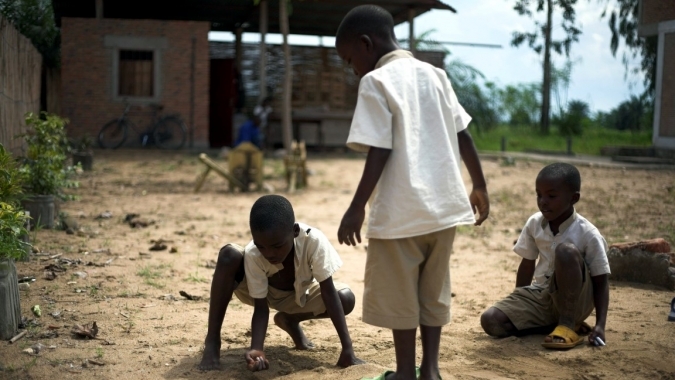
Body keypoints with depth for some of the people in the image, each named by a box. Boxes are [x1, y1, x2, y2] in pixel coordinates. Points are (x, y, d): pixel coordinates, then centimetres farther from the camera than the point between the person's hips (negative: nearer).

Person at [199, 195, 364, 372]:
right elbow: (261, 308, -28)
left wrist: (347, 348, -37)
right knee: (229, 255, -34)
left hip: (299, 294, 2)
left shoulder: (314, 240, -38)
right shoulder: (253, 255, -35)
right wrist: (256, 349, -47)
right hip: (263, 291, -2)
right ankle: (212, 342, -19)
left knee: (346, 299, -26)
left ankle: (289, 320, 5)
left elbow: (329, 292, -34)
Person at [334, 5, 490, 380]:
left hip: (400, 209, -6)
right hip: (444, 203, 7)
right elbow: (463, 136, 12)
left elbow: (380, 152, -15)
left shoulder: (376, 81, -8)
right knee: (434, 291, 15)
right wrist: (479, 186, 21)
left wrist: (356, 208, -12)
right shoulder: (435, 74, 11)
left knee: (399, 293, 7)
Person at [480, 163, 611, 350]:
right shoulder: (534, 224, -3)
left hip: (574, 300, -5)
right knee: (491, 321, -17)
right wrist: (517, 305, 12)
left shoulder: (588, 235, -16)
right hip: (541, 295, 5)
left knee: (567, 250, -33)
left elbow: (601, 282, -12)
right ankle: (560, 322, -3)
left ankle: (567, 325, -19)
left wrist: (600, 325, -21)